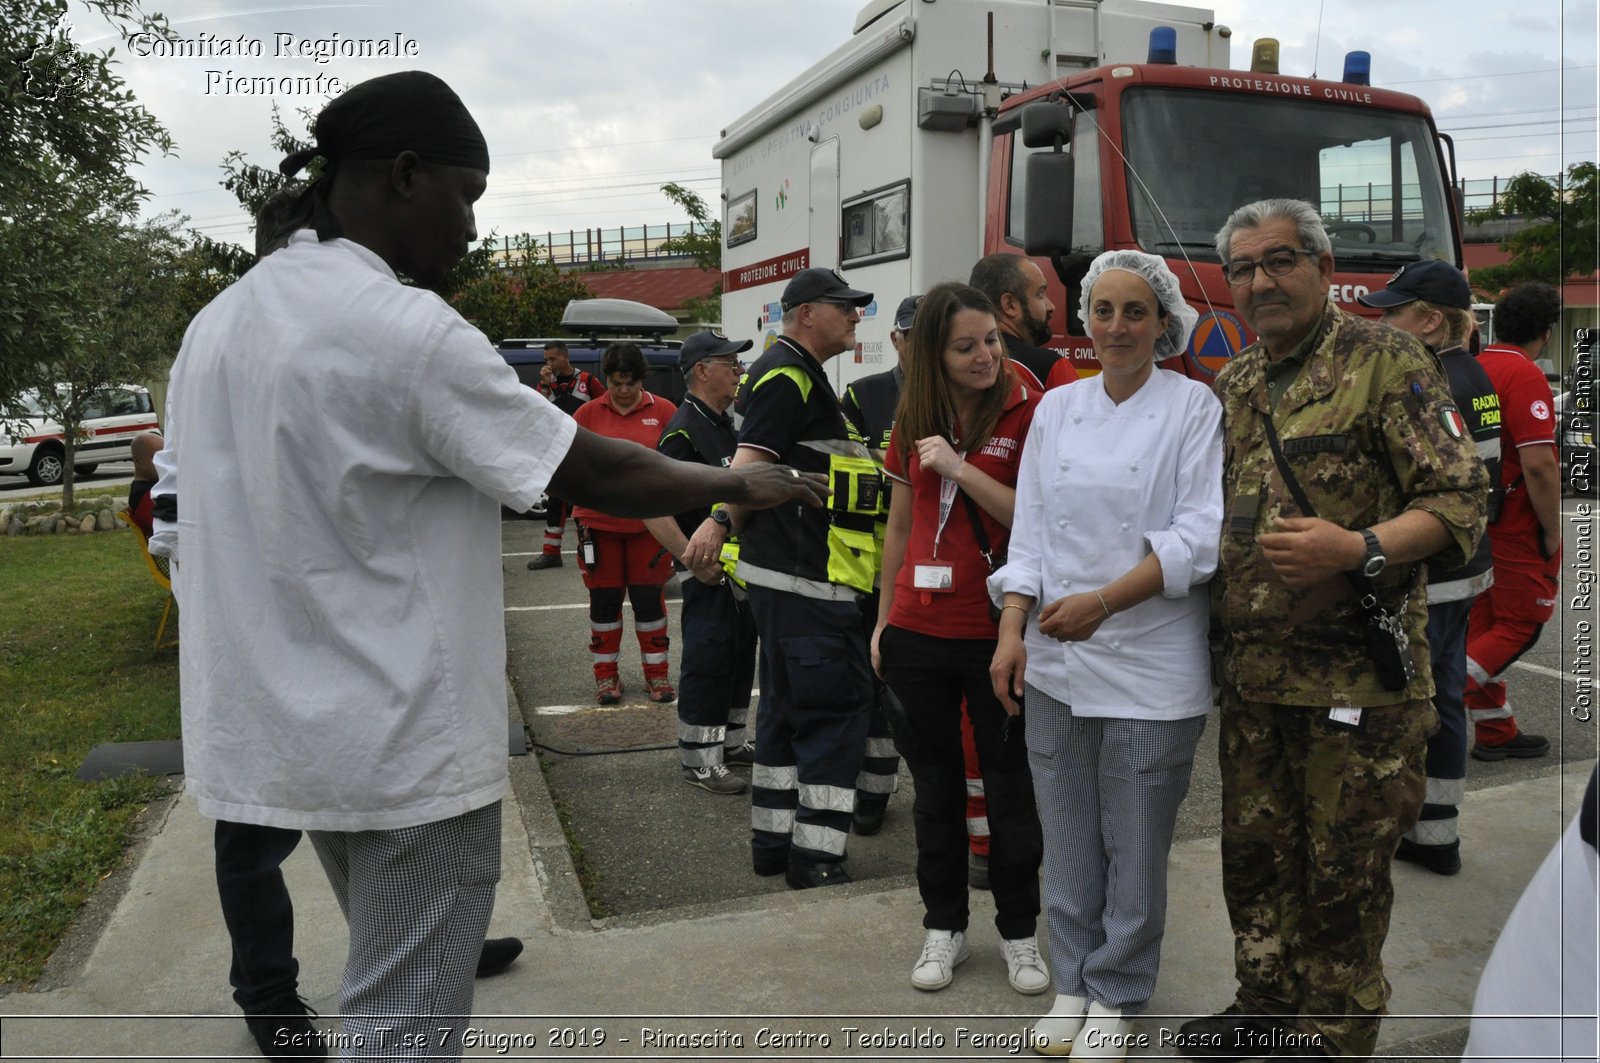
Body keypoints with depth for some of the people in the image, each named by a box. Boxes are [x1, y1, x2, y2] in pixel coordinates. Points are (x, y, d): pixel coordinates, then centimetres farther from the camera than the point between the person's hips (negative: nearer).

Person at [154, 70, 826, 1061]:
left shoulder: (217, 323, 6)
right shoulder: (409, 329, -20)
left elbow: (182, 509, 13)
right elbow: (596, 472, -15)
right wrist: (740, 483, 0)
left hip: (283, 735, 9)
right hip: (404, 748, -9)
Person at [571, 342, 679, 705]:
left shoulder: (664, 411, 1)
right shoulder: (588, 413, 4)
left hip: (649, 523, -1)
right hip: (598, 521, 1)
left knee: (649, 599, 5)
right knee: (604, 600, 8)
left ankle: (657, 673, 19)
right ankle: (606, 675, 21)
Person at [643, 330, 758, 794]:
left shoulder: (728, 425, 14)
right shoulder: (684, 430, -16)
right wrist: (693, 561, -24)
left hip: (743, 565, 9)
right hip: (711, 570, -9)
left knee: (740, 656, 17)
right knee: (707, 663, -2)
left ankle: (730, 742, 32)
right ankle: (699, 761, 8)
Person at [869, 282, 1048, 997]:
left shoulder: (1027, 411, -7)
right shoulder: (914, 420, 6)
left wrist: (958, 467, -21)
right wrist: (883, 618, 14)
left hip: (997, 632, -4)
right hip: (919, 630, 4)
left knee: (1010, 785, 10)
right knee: (935, 783, 14)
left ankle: (1019, 931, 28)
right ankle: (943, 928, 30)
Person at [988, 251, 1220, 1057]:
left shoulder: (1193, 408, -3)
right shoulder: (1056, 409, 8)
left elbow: (1200, 537, -11)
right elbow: (1029, 530, 7)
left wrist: (1104, 600, -22)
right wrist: (1012, 629, -4)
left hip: (1151, 666, -3)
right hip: (1055, 661, 3)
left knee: (1135, 845, 8)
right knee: (1067, 839, 13)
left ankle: (1118, 995, 28)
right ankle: (1073, 981, 32)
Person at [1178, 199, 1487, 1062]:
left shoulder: (1386, 361, -6)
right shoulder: (1232, 385, 13)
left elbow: (1460, 500, -11)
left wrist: (1358, 549, -25)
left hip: (1356, 676, -6)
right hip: (1250, 670, 6)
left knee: (1344, 872, 6)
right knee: (1254, 852, 16)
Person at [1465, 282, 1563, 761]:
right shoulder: (1526, 377, -17)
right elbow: (1539, 465, -23)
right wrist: (1552, 531, -13)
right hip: (1514, 525, -8)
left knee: (1486, 620, 13)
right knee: (1525, 618, 4)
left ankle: (1495, 731, 22)